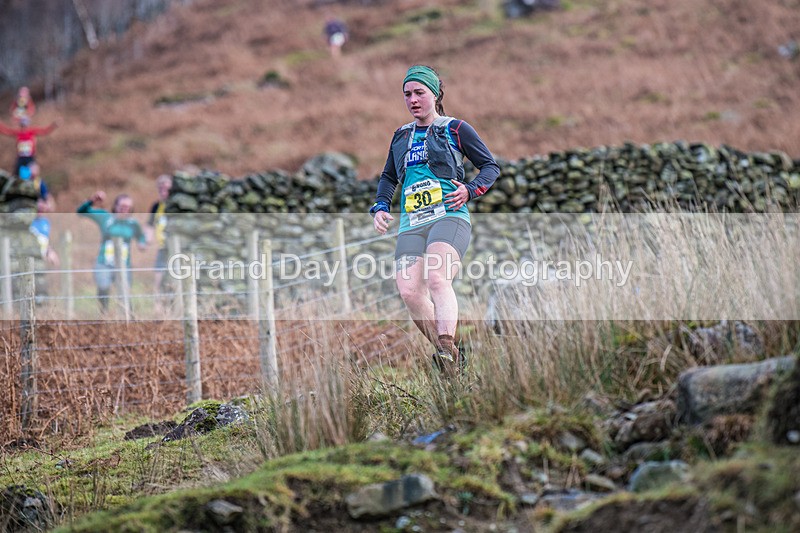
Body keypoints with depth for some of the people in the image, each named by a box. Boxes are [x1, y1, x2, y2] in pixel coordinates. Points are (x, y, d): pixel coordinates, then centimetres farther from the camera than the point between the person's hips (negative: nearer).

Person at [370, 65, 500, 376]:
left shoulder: (455, 129, 7)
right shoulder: (401, 137, 22)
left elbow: (491, 166, 9)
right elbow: (389, 177, 35)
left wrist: (470, 191, -9)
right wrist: (380, 207, 17)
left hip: (449, 216, -5)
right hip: (411, 224, 5)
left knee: (437, 279, -29)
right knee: (409, 292, -12)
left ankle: (446, 348, -37)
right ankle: (445, 352, 4)